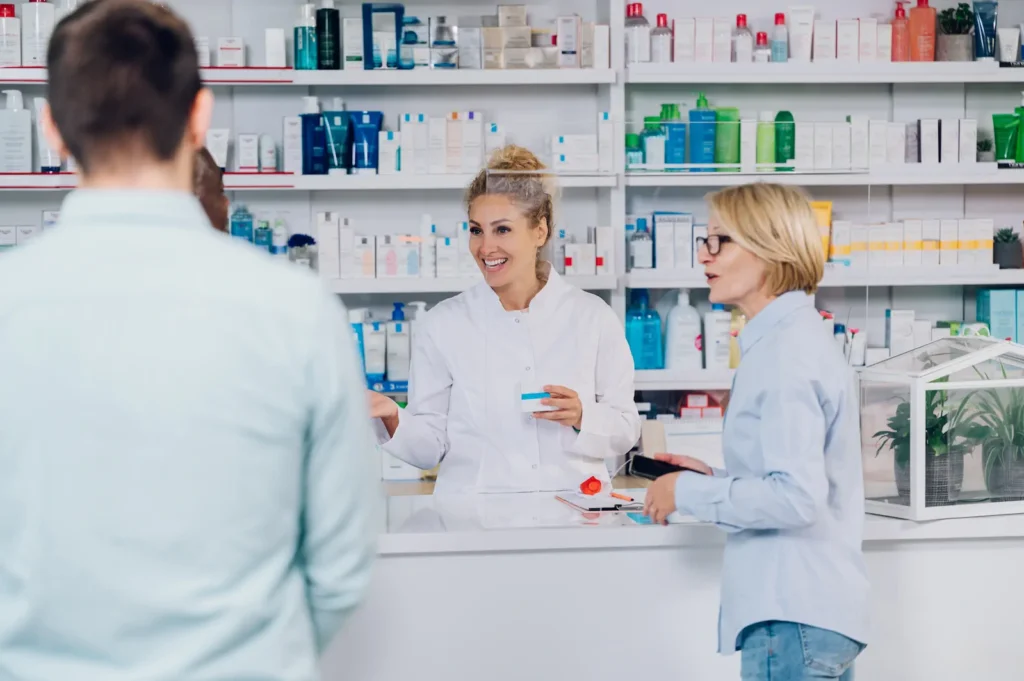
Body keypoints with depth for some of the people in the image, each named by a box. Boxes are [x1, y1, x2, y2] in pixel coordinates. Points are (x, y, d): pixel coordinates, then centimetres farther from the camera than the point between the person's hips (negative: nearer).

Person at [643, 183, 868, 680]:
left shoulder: (786, 351, -16)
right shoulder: (795, 337, 16)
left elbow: (796, 496, -22)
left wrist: (690, 493, -12)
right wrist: (715, 479, 12)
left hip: (794, 619, -10)